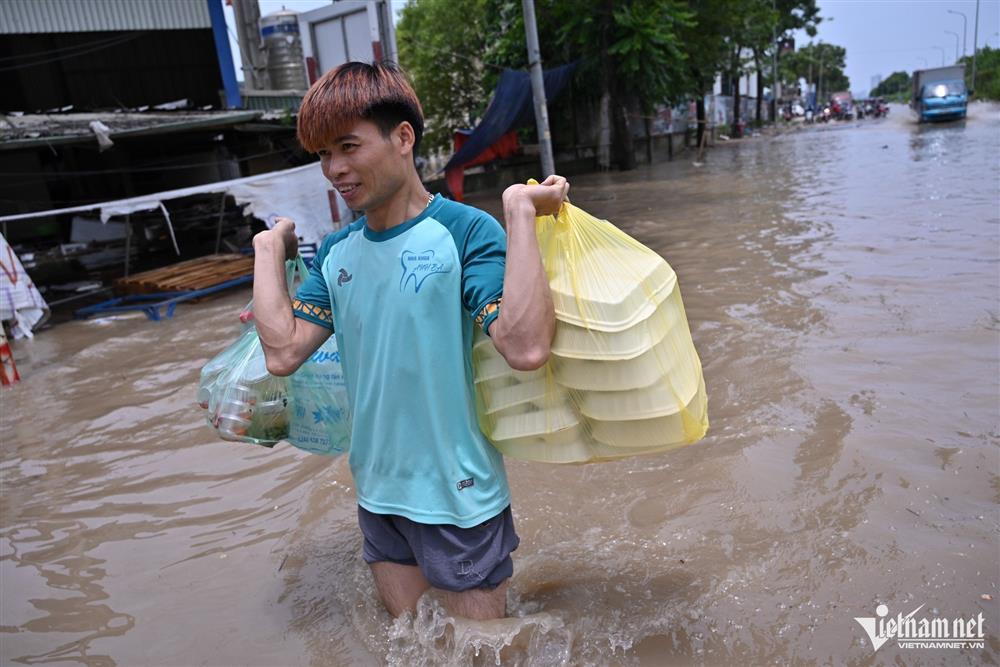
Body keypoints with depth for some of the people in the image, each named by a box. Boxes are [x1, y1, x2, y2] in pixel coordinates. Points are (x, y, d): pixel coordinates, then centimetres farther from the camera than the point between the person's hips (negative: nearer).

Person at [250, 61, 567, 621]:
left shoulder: (464, 231, -17)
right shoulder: (337, 252, 3)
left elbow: (526, 348, -31)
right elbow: (285, 353, -4)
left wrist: (521, 211, -30)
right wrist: (269, 249, 2)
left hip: (458, 496, -6)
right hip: (378, 492, 6)